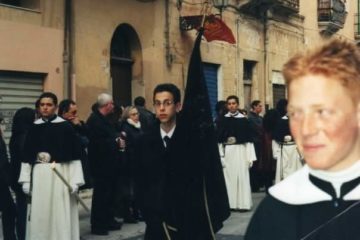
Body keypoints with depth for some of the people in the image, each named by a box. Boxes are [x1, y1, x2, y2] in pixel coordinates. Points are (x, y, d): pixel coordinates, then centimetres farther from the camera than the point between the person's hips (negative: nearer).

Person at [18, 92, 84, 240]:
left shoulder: (65, 126, -3)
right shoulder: (34, 128, 7)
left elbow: (74, 155, -5)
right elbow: (27, 157, 10)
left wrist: (75, 180, -10)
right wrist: (25, 180, 5)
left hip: (60, 174, -3)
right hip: (39, 175, 3)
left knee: (61, 214, -1)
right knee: (40, 214, 7)